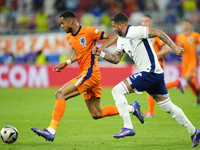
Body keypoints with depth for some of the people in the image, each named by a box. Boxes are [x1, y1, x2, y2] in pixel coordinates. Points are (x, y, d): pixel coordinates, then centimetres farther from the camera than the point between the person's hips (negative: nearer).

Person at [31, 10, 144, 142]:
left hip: (90, 73, -10)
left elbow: (114, 36, -11)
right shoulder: (69, 37, 13)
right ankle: (132, 108, 26)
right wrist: (66, 64, 15)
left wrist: (103, 46, -29)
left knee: (60, 94, -19)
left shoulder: (88, 31, -12)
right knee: (96, 114, 13)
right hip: (85, 74, 10)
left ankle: (51, 131, -23)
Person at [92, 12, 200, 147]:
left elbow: (158, 33, -16)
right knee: (168, 106, 15)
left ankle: (128, 127, -14)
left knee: (117, 90, -11)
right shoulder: (121, 39, 15)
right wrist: (101, 54, 2)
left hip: (150, 72, -10)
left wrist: (174, 47, -22)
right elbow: (115, 59, 17)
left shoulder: (134, 32, -14)